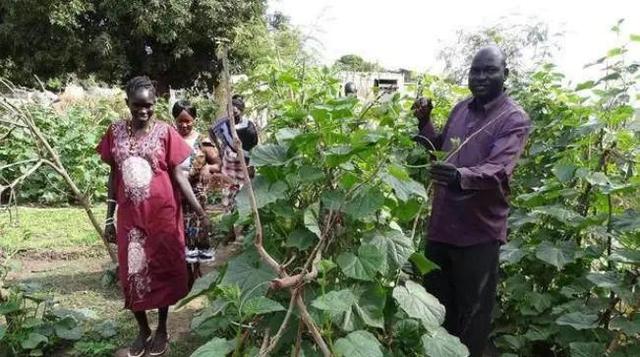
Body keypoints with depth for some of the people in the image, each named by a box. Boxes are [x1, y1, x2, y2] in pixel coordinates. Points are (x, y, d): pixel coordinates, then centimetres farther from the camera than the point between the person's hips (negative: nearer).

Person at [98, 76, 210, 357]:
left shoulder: (165, 132, -5)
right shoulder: (115, 132, 3)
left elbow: (179, 175, -6)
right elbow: (114, 176, 8)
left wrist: (201, 213, -12)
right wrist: (109, 218, 8)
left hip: (162, 215, -2)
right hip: (129, 217, 3)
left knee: (162, 270, 8)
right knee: (133, 273, 10)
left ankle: (162, 329, 27)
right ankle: (143, 330, 30)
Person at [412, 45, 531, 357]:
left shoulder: (514, 118, -11)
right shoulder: (460, 109, 9)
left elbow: (498, 169, -26)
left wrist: (461, 176, -45)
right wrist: (424, 123, 5)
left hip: (479, 230, -6)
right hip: (441, 223, 6)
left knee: (472, 311, 9)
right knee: (435, 300, 21)